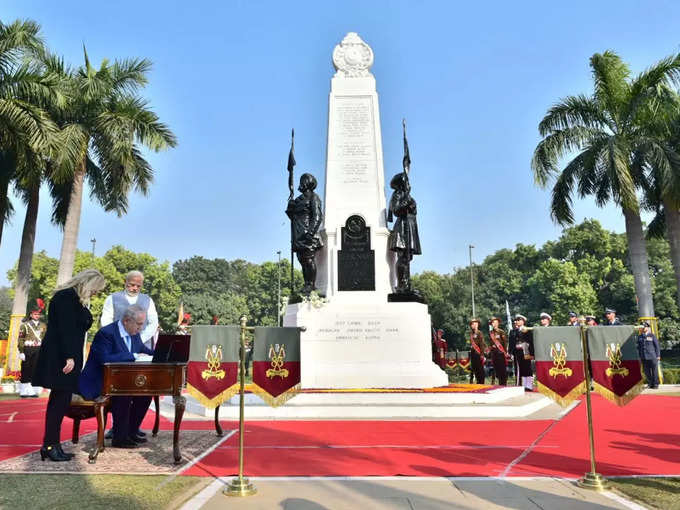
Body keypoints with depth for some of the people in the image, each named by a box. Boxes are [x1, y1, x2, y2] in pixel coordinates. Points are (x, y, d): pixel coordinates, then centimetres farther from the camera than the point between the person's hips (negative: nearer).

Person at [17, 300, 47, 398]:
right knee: (26, 370, 2)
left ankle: (33, 391, 7)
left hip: (39, 351, 3)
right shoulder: (24, 325, 1)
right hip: (27, 350, -2)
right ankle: (24, 391, 10)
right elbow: (20, 339, -3)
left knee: (35, 370, 1)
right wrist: (21, 352, -10)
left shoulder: (43, 326, 11)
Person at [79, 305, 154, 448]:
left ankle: (130, 432, 8)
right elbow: (105, 359, -33)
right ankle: (119, 438, -16)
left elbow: (143, 349, 18)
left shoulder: (134, 334, 4)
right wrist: (133, 356, -31)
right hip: (97, 383, -8)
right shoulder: (105, 333, -21)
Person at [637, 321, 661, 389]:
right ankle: (650, 383, 16)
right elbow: (639, 347, 14)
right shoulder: (640, 337, 10)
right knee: (647, 371, 5)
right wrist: (640, 356, 11)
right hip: (644, 357, 3)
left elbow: (657, 346, -1)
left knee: (654, 371, 2)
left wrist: (658, 355, -4)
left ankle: (655, 384, 11)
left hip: (652, 357, -3)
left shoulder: (652, 336, -1)